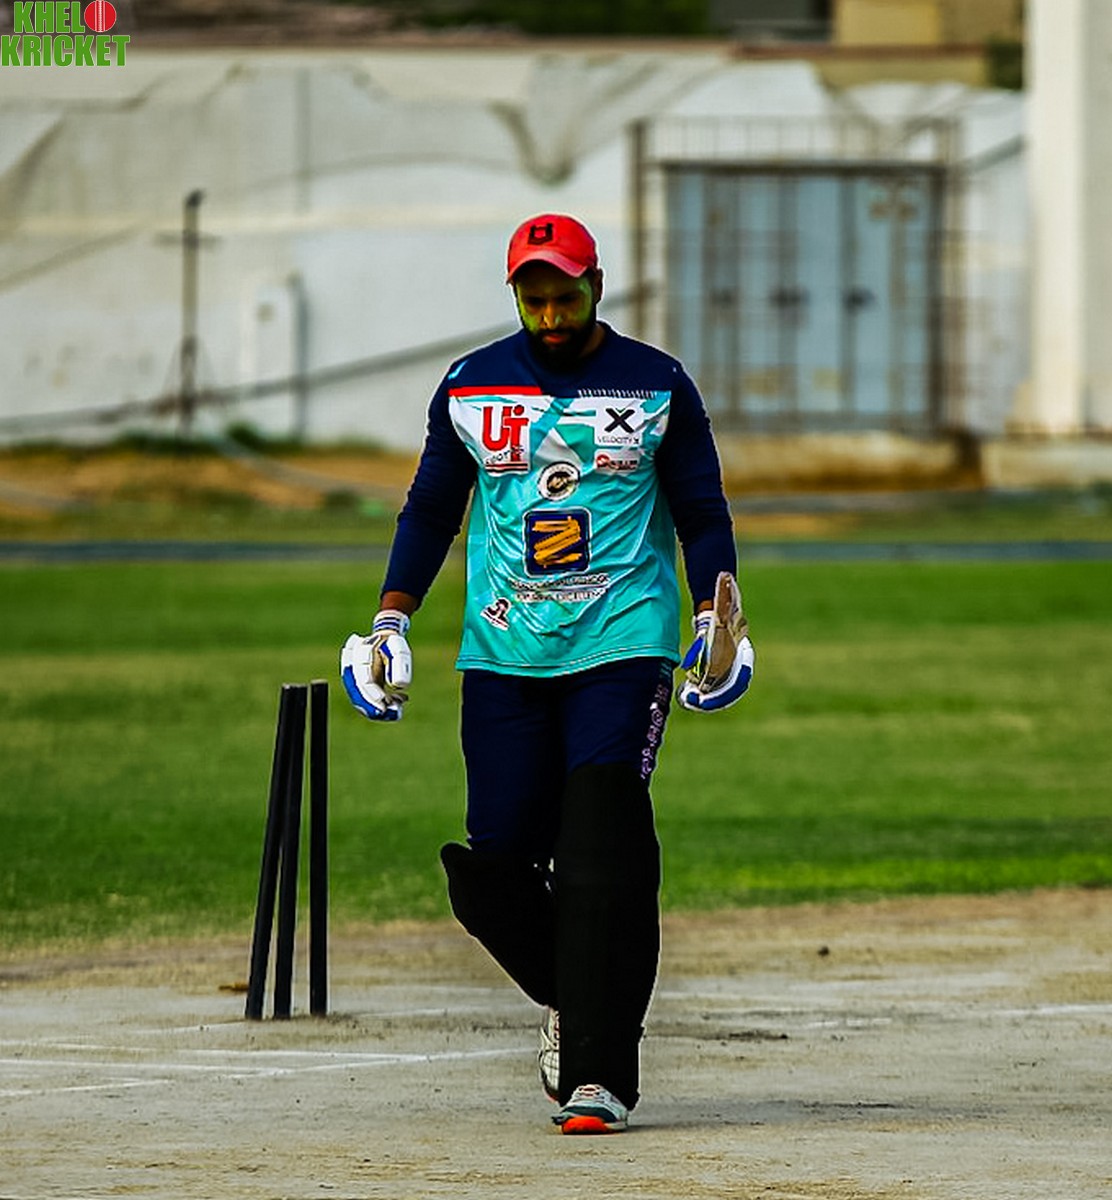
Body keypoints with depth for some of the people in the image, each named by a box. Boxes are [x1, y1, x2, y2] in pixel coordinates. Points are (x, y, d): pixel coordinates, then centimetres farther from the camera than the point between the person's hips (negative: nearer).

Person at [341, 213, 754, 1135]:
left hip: (622, 645, -3)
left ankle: (599, 1076, -16)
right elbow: (431, 509, 17)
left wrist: (716, 613, -5)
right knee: (494, 861, -3)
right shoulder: (472, 386, 10)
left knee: (601, 858, -16)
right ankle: (569, 997, 27)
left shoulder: (657, 386, 5)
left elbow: (702, 513, 9)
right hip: (502, 654, 3)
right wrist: (392, 617, 7)